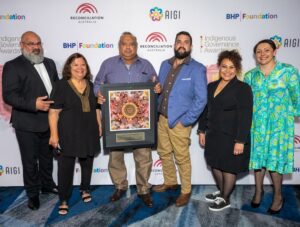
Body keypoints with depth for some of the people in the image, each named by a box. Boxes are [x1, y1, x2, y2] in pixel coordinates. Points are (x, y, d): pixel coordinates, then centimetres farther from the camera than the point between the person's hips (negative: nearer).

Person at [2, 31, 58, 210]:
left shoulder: (49, 63, 10)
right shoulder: (12, 66, -9)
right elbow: (9, 95, -16)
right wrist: (34, 104, -26)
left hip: (49, 120, 6)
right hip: (27, 124, -5)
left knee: (47, 157, 21)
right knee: (30, 160, 9)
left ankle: (47, 184, 41)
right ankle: (33, 193, 27)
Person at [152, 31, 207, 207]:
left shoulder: (197, 69, -10)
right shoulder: (165, 65, 9)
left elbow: (201, 99, -13)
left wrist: (185, 121, -15)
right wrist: (156, 100, 5)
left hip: (179, 122, -6)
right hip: (162, 119, 6)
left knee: (182, 158, 6)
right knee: (164, 153, 19)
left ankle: (186, 191, 25)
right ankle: (170, 182, 40)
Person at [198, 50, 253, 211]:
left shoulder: (243, 88, -11)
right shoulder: (211, 86, 7)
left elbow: (245, 117, -16)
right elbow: (205, 110, 13)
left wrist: (240, 140, -20)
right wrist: (202, 130, 11)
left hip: (231, 137, -6)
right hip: (213, 135, 6)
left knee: (228, 168, 7)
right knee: (215, 164, 17)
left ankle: (225, 199, 27)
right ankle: (221, 191, 39)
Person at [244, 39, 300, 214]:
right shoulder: (250, 75, 4)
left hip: (279, 124, -3)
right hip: (256, 124, 3)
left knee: (275, 159, 3)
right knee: (258, 157, 11)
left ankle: (278, 196, 25)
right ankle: (258, 190, 32)